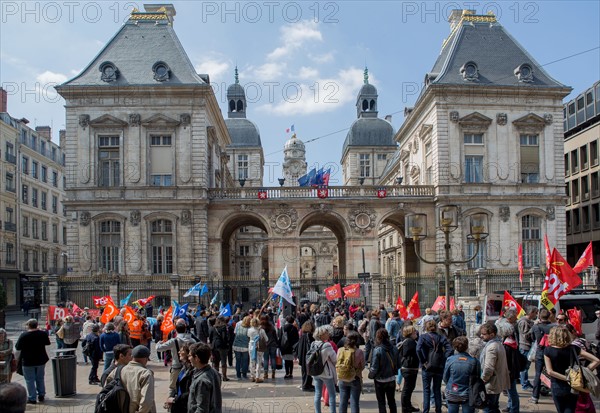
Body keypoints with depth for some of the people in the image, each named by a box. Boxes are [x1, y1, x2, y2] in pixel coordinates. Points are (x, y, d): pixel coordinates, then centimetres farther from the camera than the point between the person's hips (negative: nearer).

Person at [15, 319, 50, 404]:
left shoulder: (23, 335, -16)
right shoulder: (43, 334, -5)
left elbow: (17, 348, -11)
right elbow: (47, 343, 11)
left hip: (28, 361, -4)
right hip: (41, 360, 4)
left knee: (30, 380, 5)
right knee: (40, 378, 18)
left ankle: (32, 398, 7)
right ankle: (41, 395, 25)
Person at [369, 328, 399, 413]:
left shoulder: (377, 350, -22)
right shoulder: (394, 348, -8)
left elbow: (374, 368, -19)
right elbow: (398, 364, 0)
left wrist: (370, 375, -1)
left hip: (380, 380, -4)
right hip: (392, 379, 4)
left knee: (381, 402, 11)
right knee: (391, 400, 21)